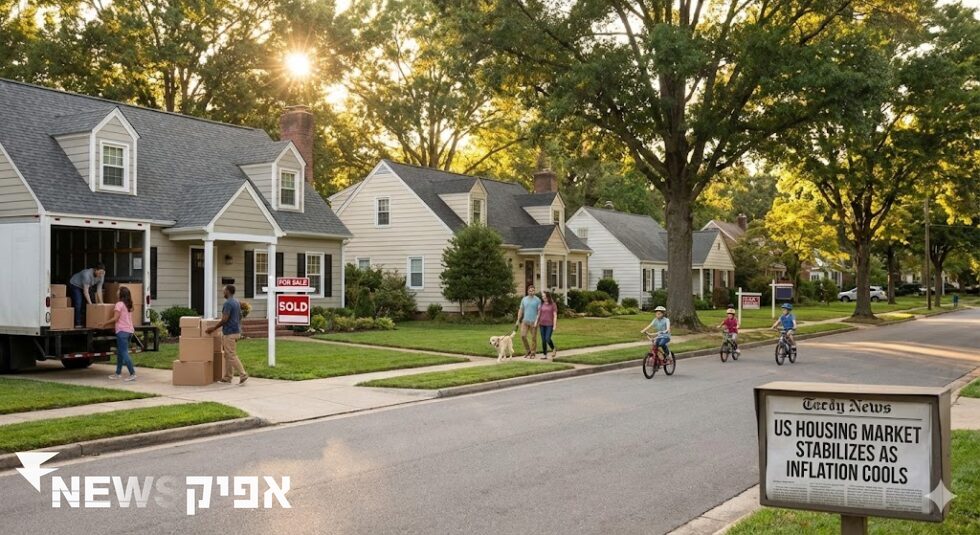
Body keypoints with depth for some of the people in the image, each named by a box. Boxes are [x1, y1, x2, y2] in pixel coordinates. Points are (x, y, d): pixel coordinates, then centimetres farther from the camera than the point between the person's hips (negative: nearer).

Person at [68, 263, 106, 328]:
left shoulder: (101, 276, -20)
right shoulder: (87, 274, -39)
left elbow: (99, 290, -14)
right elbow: (85, 291, -36)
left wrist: (101, 303, -17)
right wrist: (90, 304, -37)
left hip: (86, 286, 7)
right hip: (75, 285, -7)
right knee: (78, 304, -19)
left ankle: (85, 322, 3)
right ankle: (77, 324, -18)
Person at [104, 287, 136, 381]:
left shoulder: (119, 304, -8)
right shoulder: (129, 305, 15)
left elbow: (115, 318, -13)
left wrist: (105, 324, -2)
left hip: (122, 331, -8)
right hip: (130, 330, 8)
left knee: (124, 353, -8)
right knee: (119, 352, 17)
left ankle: (132, 374, -13)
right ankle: (118, 373, 23)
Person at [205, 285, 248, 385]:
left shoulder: (228, 303, -17)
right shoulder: (237, 302, 13)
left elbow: (224, 319, -21)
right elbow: (240, 316, 19)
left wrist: (214, 328, -13)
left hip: (229, 333, -10)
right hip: (236, 331, 10)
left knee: (231, 355, -7)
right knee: (228, 355, 13)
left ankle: (243, 375, -11)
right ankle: (227, 377, 14)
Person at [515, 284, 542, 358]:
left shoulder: (537, 300, -3)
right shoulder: (524, 299, 8)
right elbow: (521, 310, 11)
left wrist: (536, 321, -17)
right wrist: (518, 321, 5)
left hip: (533, 322, -3)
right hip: (525, 321, 3)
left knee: (533, 338, 1)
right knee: (523, 336, -6)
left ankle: (532, 353, 11)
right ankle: (528, 351, 12)